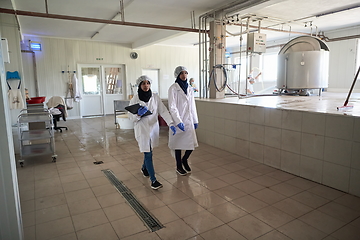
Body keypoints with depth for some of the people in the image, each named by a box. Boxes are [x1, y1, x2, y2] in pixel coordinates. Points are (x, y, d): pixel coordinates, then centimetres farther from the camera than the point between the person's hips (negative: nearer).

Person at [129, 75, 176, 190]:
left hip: (153, 127, 3)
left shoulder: (155, 97, -2)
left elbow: (163, 111, -8)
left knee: (149, 151, 18)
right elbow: (132, 117, -4)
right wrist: (138, 114, -26)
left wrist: (171, 124, -19)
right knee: (148, 153, -6)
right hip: (142, 129, -3)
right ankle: (153, 180, 2)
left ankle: (144, 168, 48)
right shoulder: (135, 99, -7)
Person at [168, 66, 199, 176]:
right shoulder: (173, 88, -8)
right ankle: (179, 166, 24)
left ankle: (184, 160, 32)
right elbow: (172, 107, -14)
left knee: (192, 142, 4)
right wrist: (178, 121, -19)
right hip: (178, 120, -5)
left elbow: (193, 105, 14)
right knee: (179, 144, 6)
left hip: (189, 120, 6)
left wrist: (195, 120, 12)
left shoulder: (189, 88, 11)